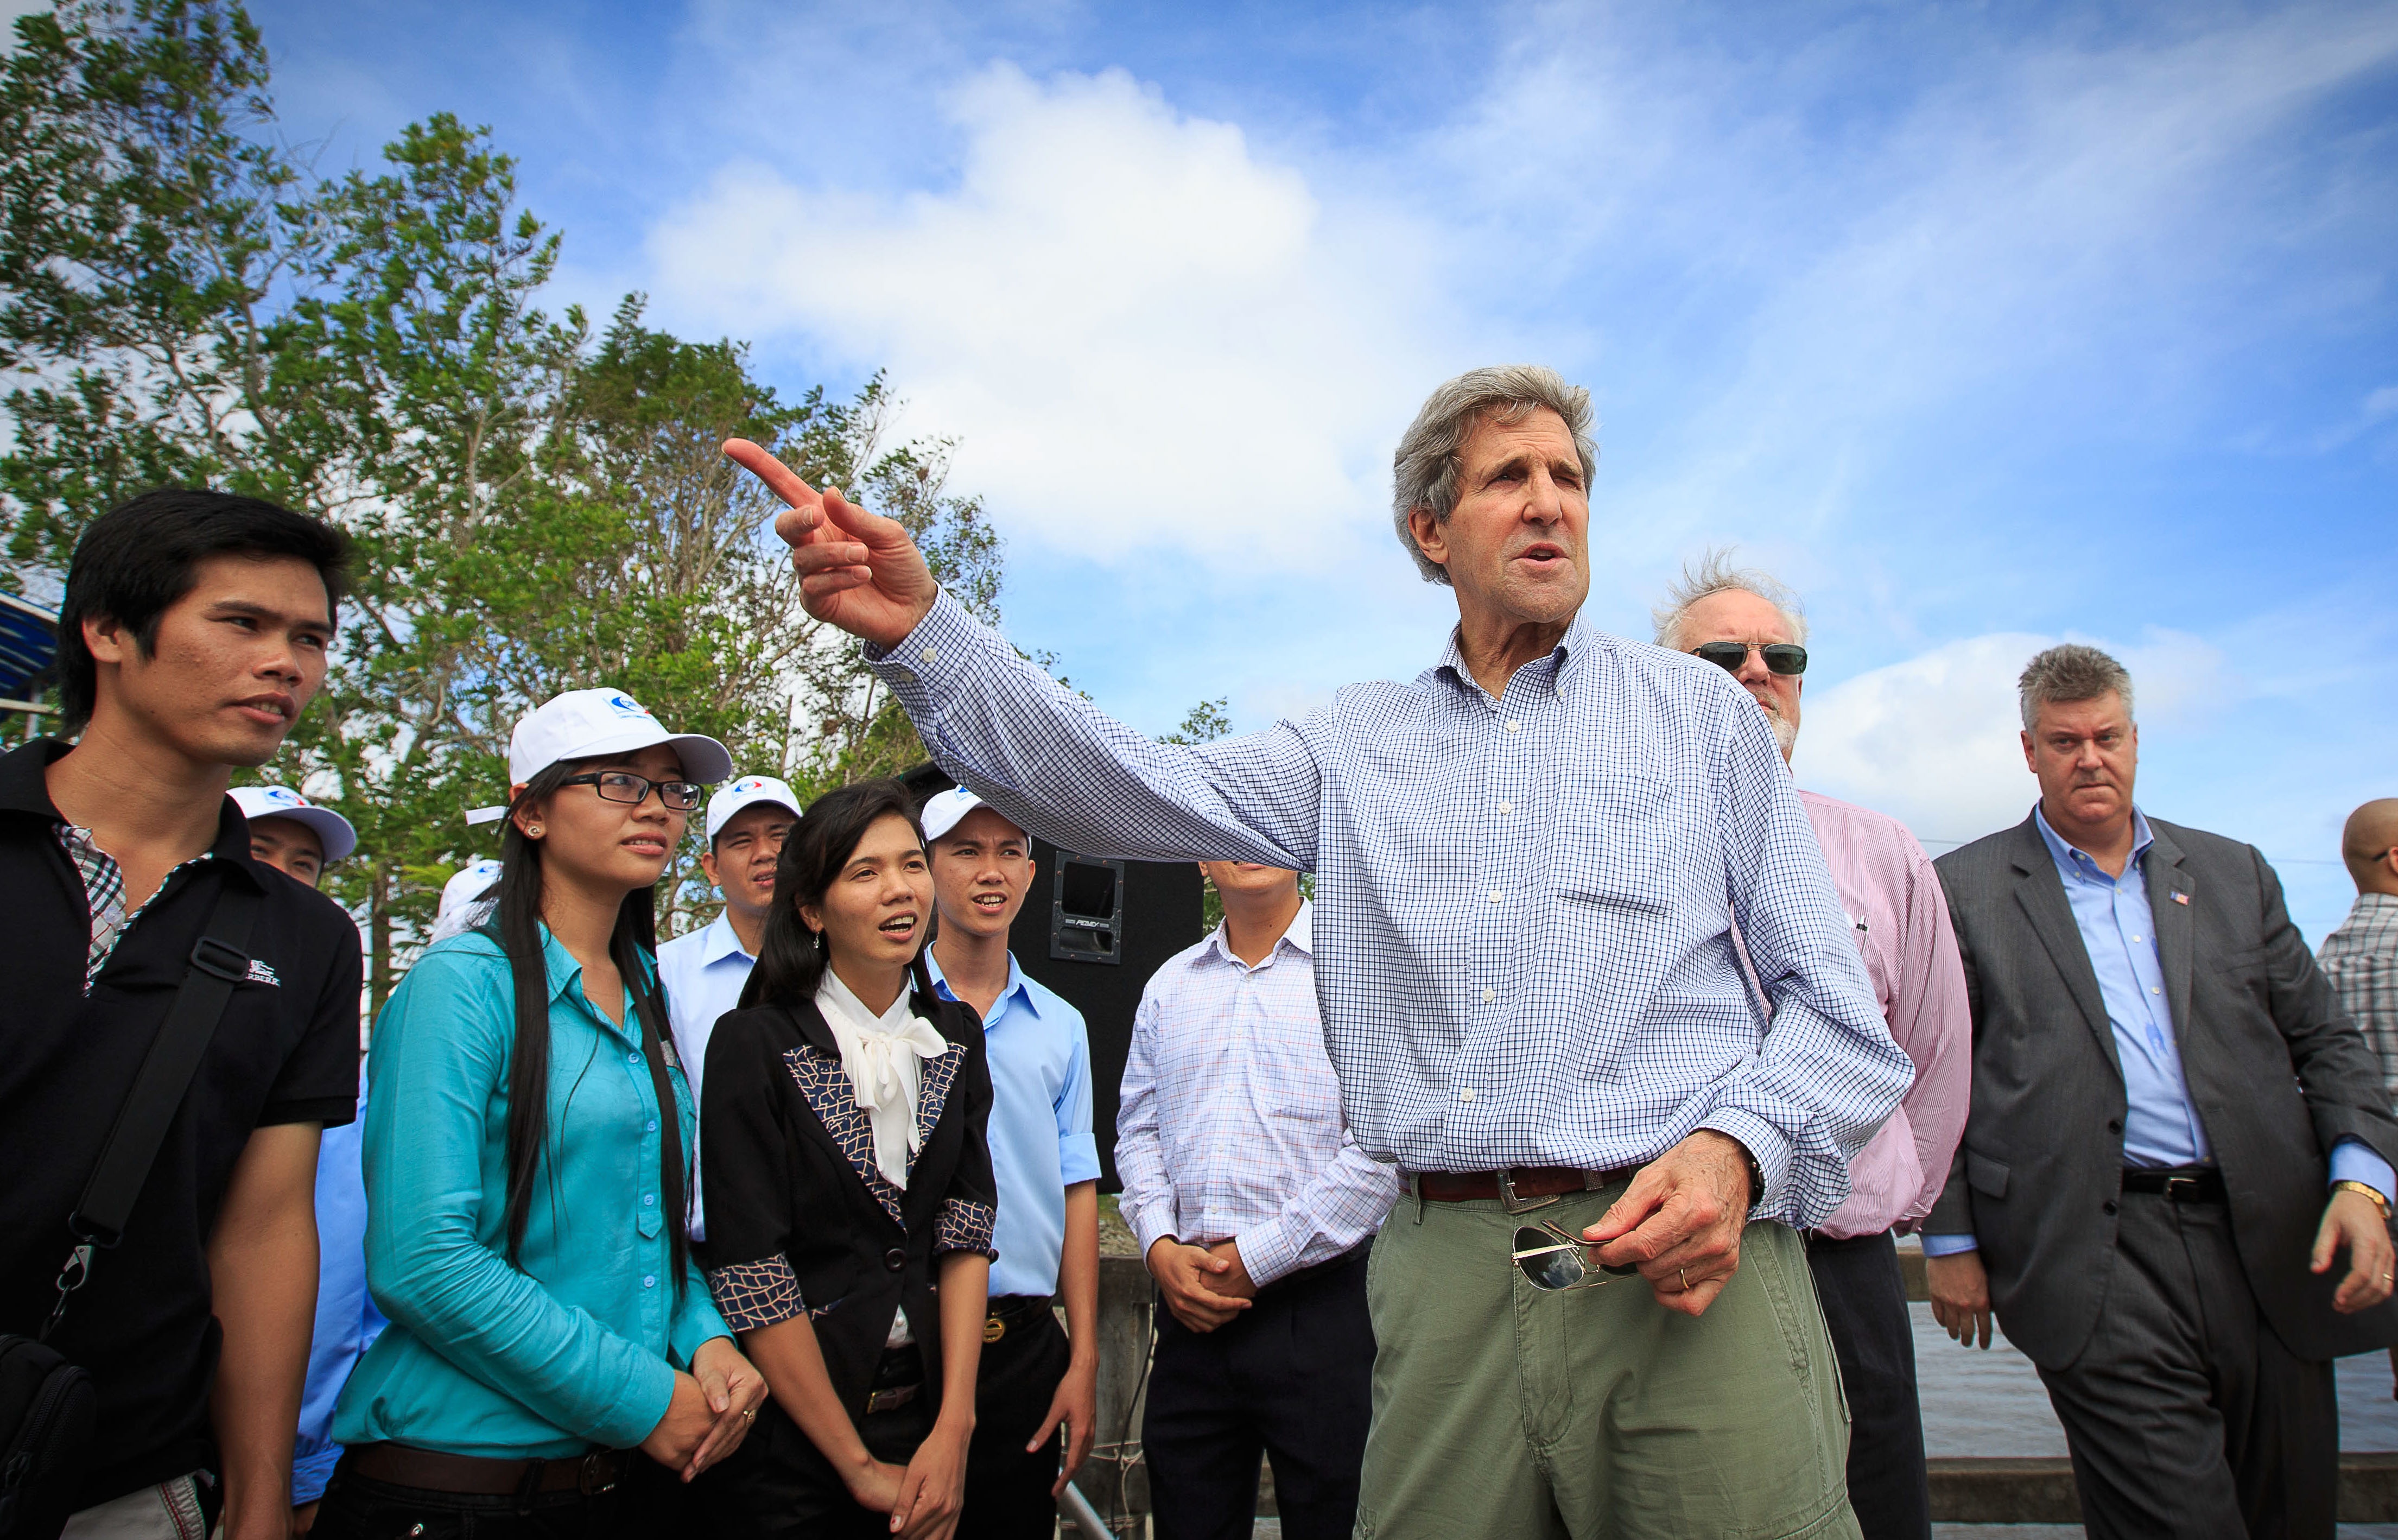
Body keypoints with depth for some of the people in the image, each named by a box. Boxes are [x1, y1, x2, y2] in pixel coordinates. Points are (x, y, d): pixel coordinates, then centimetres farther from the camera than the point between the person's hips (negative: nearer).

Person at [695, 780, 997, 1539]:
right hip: (792, 1429, -4)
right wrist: (861, 1467, -12)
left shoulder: (955, 1036, 2)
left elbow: (966, 1234, -2)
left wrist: (953, 1432, -10)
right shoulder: (754, 1044, -13)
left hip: (926, 1407, 4)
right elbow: (750, 1276, -15)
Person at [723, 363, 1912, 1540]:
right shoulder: (1355, 747, 13)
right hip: (1446, 1286, 2)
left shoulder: (1701, 710, 9)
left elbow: (1836, 1006, 7)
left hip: (1687, 1268, -1)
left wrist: (1735, 1150, -14)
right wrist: (920, 631, -14)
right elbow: (1123, 790, -1)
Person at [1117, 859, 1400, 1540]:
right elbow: (1138, 1129, 16)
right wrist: (1160, 1246, -2)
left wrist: (1256, 1258, -12)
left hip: (1321, 1311, -4)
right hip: (1190, 1309, 5)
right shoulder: (1169, 985, 13)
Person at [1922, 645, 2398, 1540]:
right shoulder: (1965, 889, 4)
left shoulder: (2233, 873, 16)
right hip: (2097, 1255, -4)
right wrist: (1950, 1239, -1)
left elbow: (2324, 1039, 15)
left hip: (2269, 1247, 5)